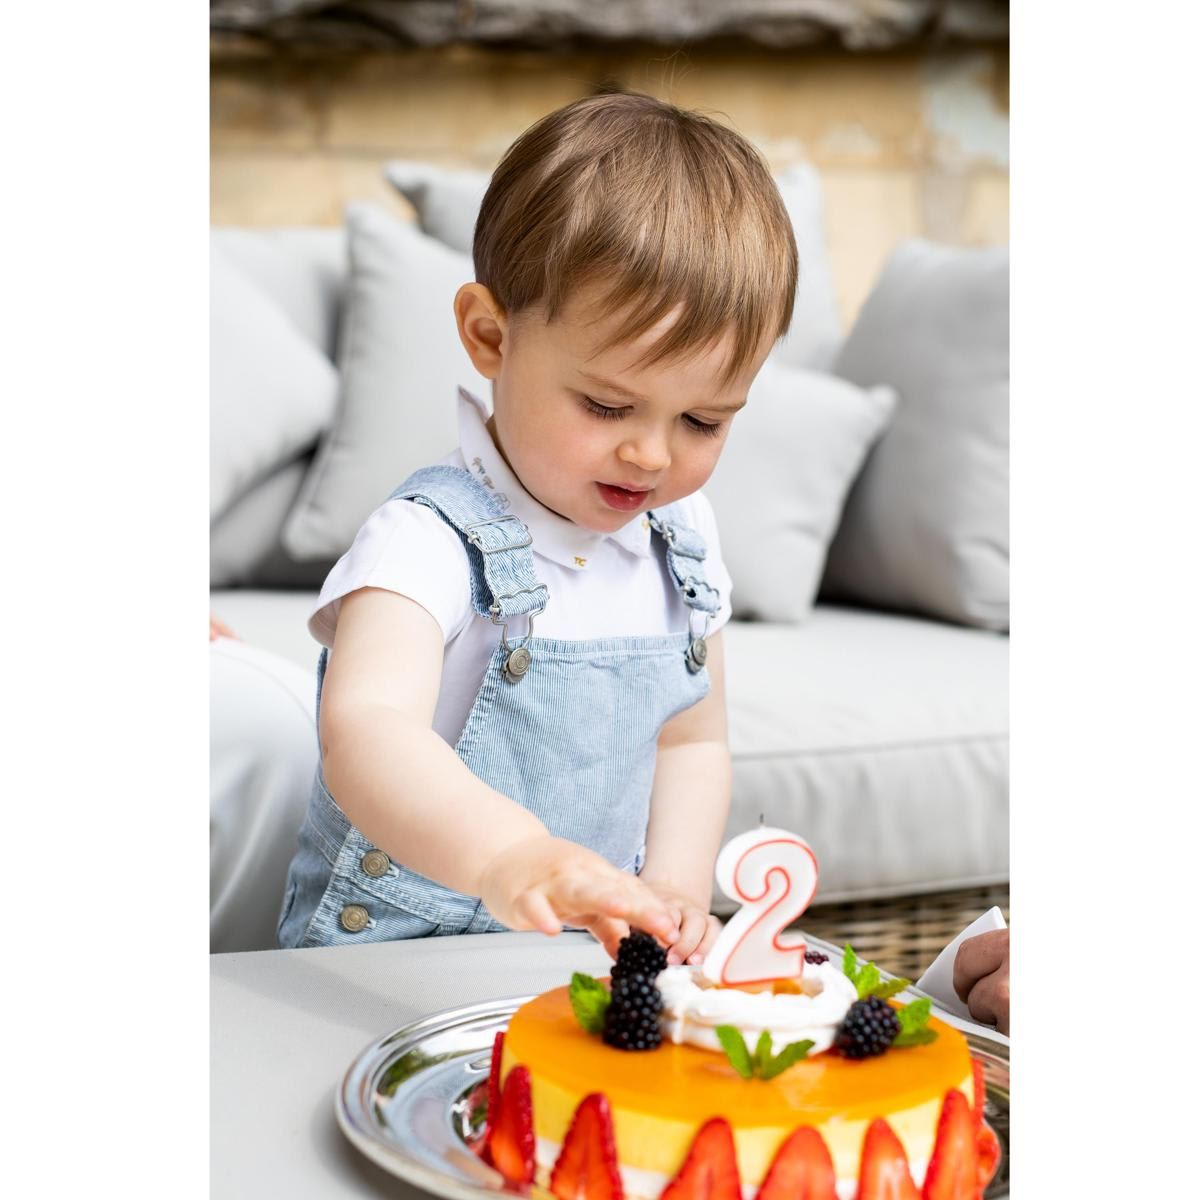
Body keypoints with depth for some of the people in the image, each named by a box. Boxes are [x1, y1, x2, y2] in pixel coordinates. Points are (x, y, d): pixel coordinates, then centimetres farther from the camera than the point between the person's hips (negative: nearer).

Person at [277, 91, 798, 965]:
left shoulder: (682, 540, 5)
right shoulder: (432, 540, -18)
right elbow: (367, 735, -35)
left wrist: (674, 892, 0)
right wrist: (506, 855, -52)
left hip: (593, 958, 6)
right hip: (396, 965, -5)